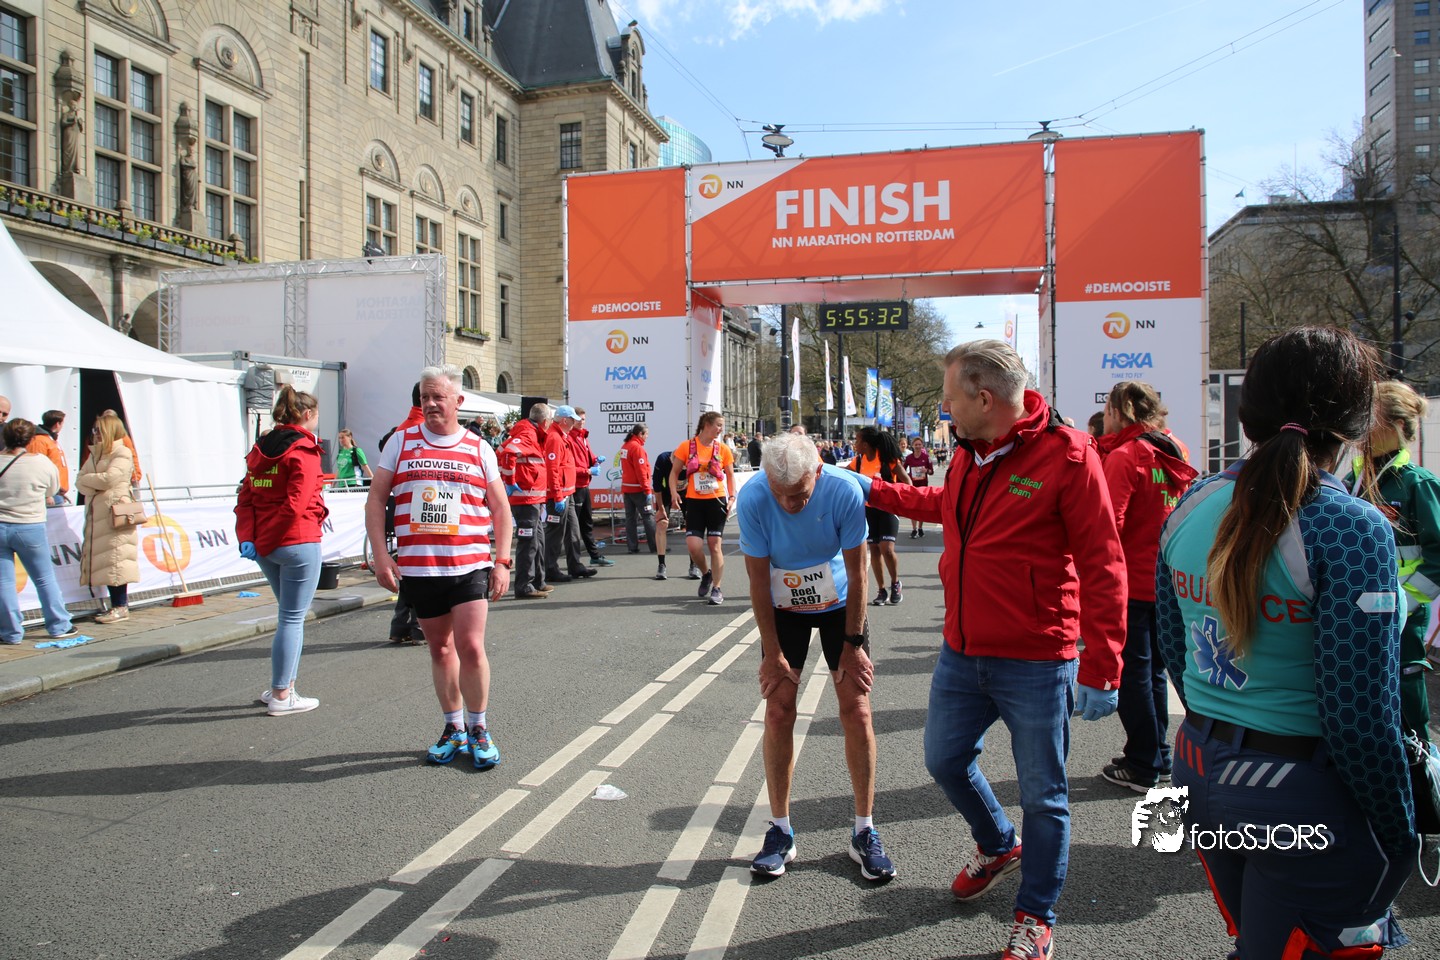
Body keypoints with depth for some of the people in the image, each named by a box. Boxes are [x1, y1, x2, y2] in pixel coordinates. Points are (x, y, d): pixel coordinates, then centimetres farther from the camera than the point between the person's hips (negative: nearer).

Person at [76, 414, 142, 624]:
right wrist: (95, 488, -10)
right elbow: (80, 483, 10)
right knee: (104, 562, 6)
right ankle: (116, 605, 12)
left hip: (116, 514, -8)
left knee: (115, 559, -8)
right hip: (96, 515, 8)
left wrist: (86, 478, -1)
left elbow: (109, 479, -16)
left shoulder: (122, 453, -4)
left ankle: (121, 606, -4)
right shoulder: (94, 455, 20)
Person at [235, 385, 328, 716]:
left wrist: (247, 537, -2)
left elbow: (246, 497, 6)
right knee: (293, 619, 1)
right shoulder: (304, 450, -11)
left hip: (264, 547, 8)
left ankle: (281, 686, 25)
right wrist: (270, 538, -12)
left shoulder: (260, 448, 12)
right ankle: (281, 696, 7)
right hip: (298, 542, -8)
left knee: (290, 614, 20)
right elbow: (296, 503, -20)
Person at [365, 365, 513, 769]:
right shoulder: (401, 443, 6)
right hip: (417, 568, 2)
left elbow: (501, 509, 7)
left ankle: (478, 729, 12)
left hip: (471, 566, -2)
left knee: (471, 647, -7)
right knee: (440, 649, 12)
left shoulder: (479, 448, 4)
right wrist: (381, 554, -4)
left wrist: (501, 561, -1)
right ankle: (454, 729, 27)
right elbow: (376, 500, 6)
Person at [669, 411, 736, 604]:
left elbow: (730, 475, 10)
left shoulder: (722, 449, 3)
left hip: (716, 501, 0)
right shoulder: (687, 446, -1)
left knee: (715, 545, -1)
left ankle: (716, 588, 9)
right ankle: (706, 574, 21)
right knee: (693, 545, -8)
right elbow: (674, 472, 5)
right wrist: (674, 493, -10)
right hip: (694, 502, 0)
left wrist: (732, 497, -3)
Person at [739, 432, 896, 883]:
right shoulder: (752, 498, -26)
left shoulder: (845, 491, -27)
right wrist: (772, 653, -15)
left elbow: (856, 572, -16)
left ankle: (864, 832, 10)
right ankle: (780, 831, 11)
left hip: (839, 603, 0)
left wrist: (853, 643, -13)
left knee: (857, 710, -4)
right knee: (779, 712, -4)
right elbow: (759, 579, -17)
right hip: (782, 608, 0)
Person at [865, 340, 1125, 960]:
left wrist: (1100, 671, -18)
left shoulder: (1066, 454, -17)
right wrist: (874, 490, 32)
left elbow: (1102, 566, -18)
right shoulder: (969, 454, 5)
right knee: (945, 760, 21)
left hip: (1035, 665, -7)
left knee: (1042, 796, 9)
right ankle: (997, 846, 48)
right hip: (961, 655, 7)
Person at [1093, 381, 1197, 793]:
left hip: (1131, 582, -8)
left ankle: (1142, 767, 10)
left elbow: (1109, 525, -22)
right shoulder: (1173, 453, 8)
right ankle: (1159, 758, 27)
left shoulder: (1123, 456, -15)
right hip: (1166, 580, 8)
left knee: (1132, 673, 2)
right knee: (1154, 670, 17)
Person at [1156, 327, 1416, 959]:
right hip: (1305, 799, -6)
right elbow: (1360, 714, -18)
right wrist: (1400, 838, -3)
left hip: (1200, 771, 6)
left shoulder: (1189, 509, -1)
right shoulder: (1351, 530, -19)